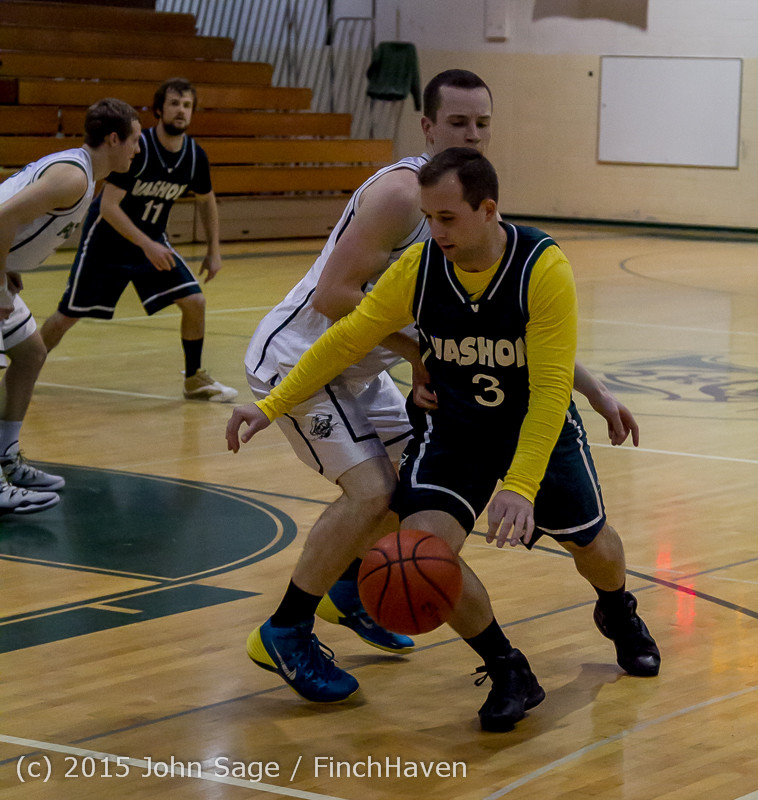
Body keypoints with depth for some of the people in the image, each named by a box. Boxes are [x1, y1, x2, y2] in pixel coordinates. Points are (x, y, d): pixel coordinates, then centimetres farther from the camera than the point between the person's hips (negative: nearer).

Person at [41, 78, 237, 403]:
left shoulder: (195, 156, -9)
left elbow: (206, 201, 12)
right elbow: (108, 206, -28)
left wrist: (214, 250, 8)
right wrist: (147, 245, -33)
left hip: (152, 241, 5)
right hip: (107, 240, -5)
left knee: (194, 301, -9)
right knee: (67, 316, 0)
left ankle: (194, 379, 7)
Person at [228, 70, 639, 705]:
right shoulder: (402, 194, -26)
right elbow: (333, 295, -29)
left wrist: (594, 390, 4)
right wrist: (418, 355, -22)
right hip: (297, 358, -10)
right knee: (372, 492, -19)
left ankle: (348, 591, 36)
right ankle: (285, 632, -6)